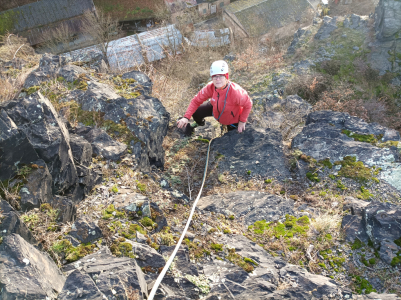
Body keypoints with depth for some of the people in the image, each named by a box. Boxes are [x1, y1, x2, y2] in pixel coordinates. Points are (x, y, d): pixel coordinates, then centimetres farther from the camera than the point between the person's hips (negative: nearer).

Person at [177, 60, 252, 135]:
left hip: (232, 119, -3)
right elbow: (196, 101, -20)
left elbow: (248, 104, -25)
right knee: (196, 112, -9)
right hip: (216, 109, 3)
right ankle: (200, 123, 30)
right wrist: (186, 117, -32)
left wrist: (242, 121, -18)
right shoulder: (210, 87, -29)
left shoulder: (235, 92, -42)